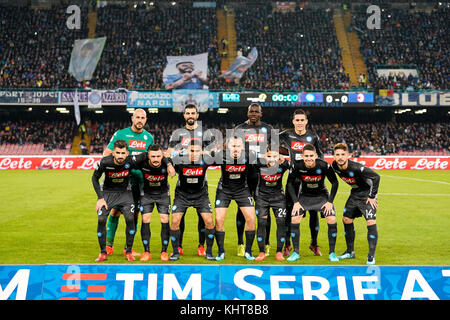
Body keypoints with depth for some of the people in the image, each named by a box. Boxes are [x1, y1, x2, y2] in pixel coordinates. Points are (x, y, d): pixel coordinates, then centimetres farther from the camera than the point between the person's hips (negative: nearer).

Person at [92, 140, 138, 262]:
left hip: (124, 192, 0)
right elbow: (95, 178, -6)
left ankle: (128, 251, 2)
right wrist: (100, 198, -11)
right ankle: (103, 253, 4)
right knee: (101, 220, -14)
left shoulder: (131, 161, -24)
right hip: (107, 191, 0)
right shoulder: (104, 162, -23)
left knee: (130, 219, -17)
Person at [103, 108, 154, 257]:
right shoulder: (120, 134, 0)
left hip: (140, 179, 3)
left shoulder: (148, 137, 11)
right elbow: (106, 153, 1)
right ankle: (109, 244, 10)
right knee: (116, 210, -4)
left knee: (135, 213, 4)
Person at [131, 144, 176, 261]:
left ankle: (164, 251, 6)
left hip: (163, 193, 0)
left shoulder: (166, 163, -28)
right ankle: (146, 252, 3)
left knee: (165, 220, -7)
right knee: (145, 220, -8)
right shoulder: (142, 160, -28)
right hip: (146, 193, 0)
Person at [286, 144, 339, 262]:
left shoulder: (324, 165, -25)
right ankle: (295, 252, 1)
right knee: (294, 219, -14)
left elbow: (335, 183, -10)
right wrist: (295, 201, -13)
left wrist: (330, 201, -13)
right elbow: (290, 183, -7)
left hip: (322, 195, -1)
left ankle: (332, 253, 1)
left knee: (332, 220, -16)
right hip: (304, 196, 1)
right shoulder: (297, 166, -22)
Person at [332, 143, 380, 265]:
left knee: (371, 222, -17)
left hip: (367, 194, -7)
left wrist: (372, 196, -20)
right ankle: (350, 251, 23)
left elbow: (376, 177, -25)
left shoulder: (356, 168, -33)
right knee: (346, 219, 9)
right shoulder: (335, 166, -13)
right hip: (355, 193, 7)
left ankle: (371, 256, -7)